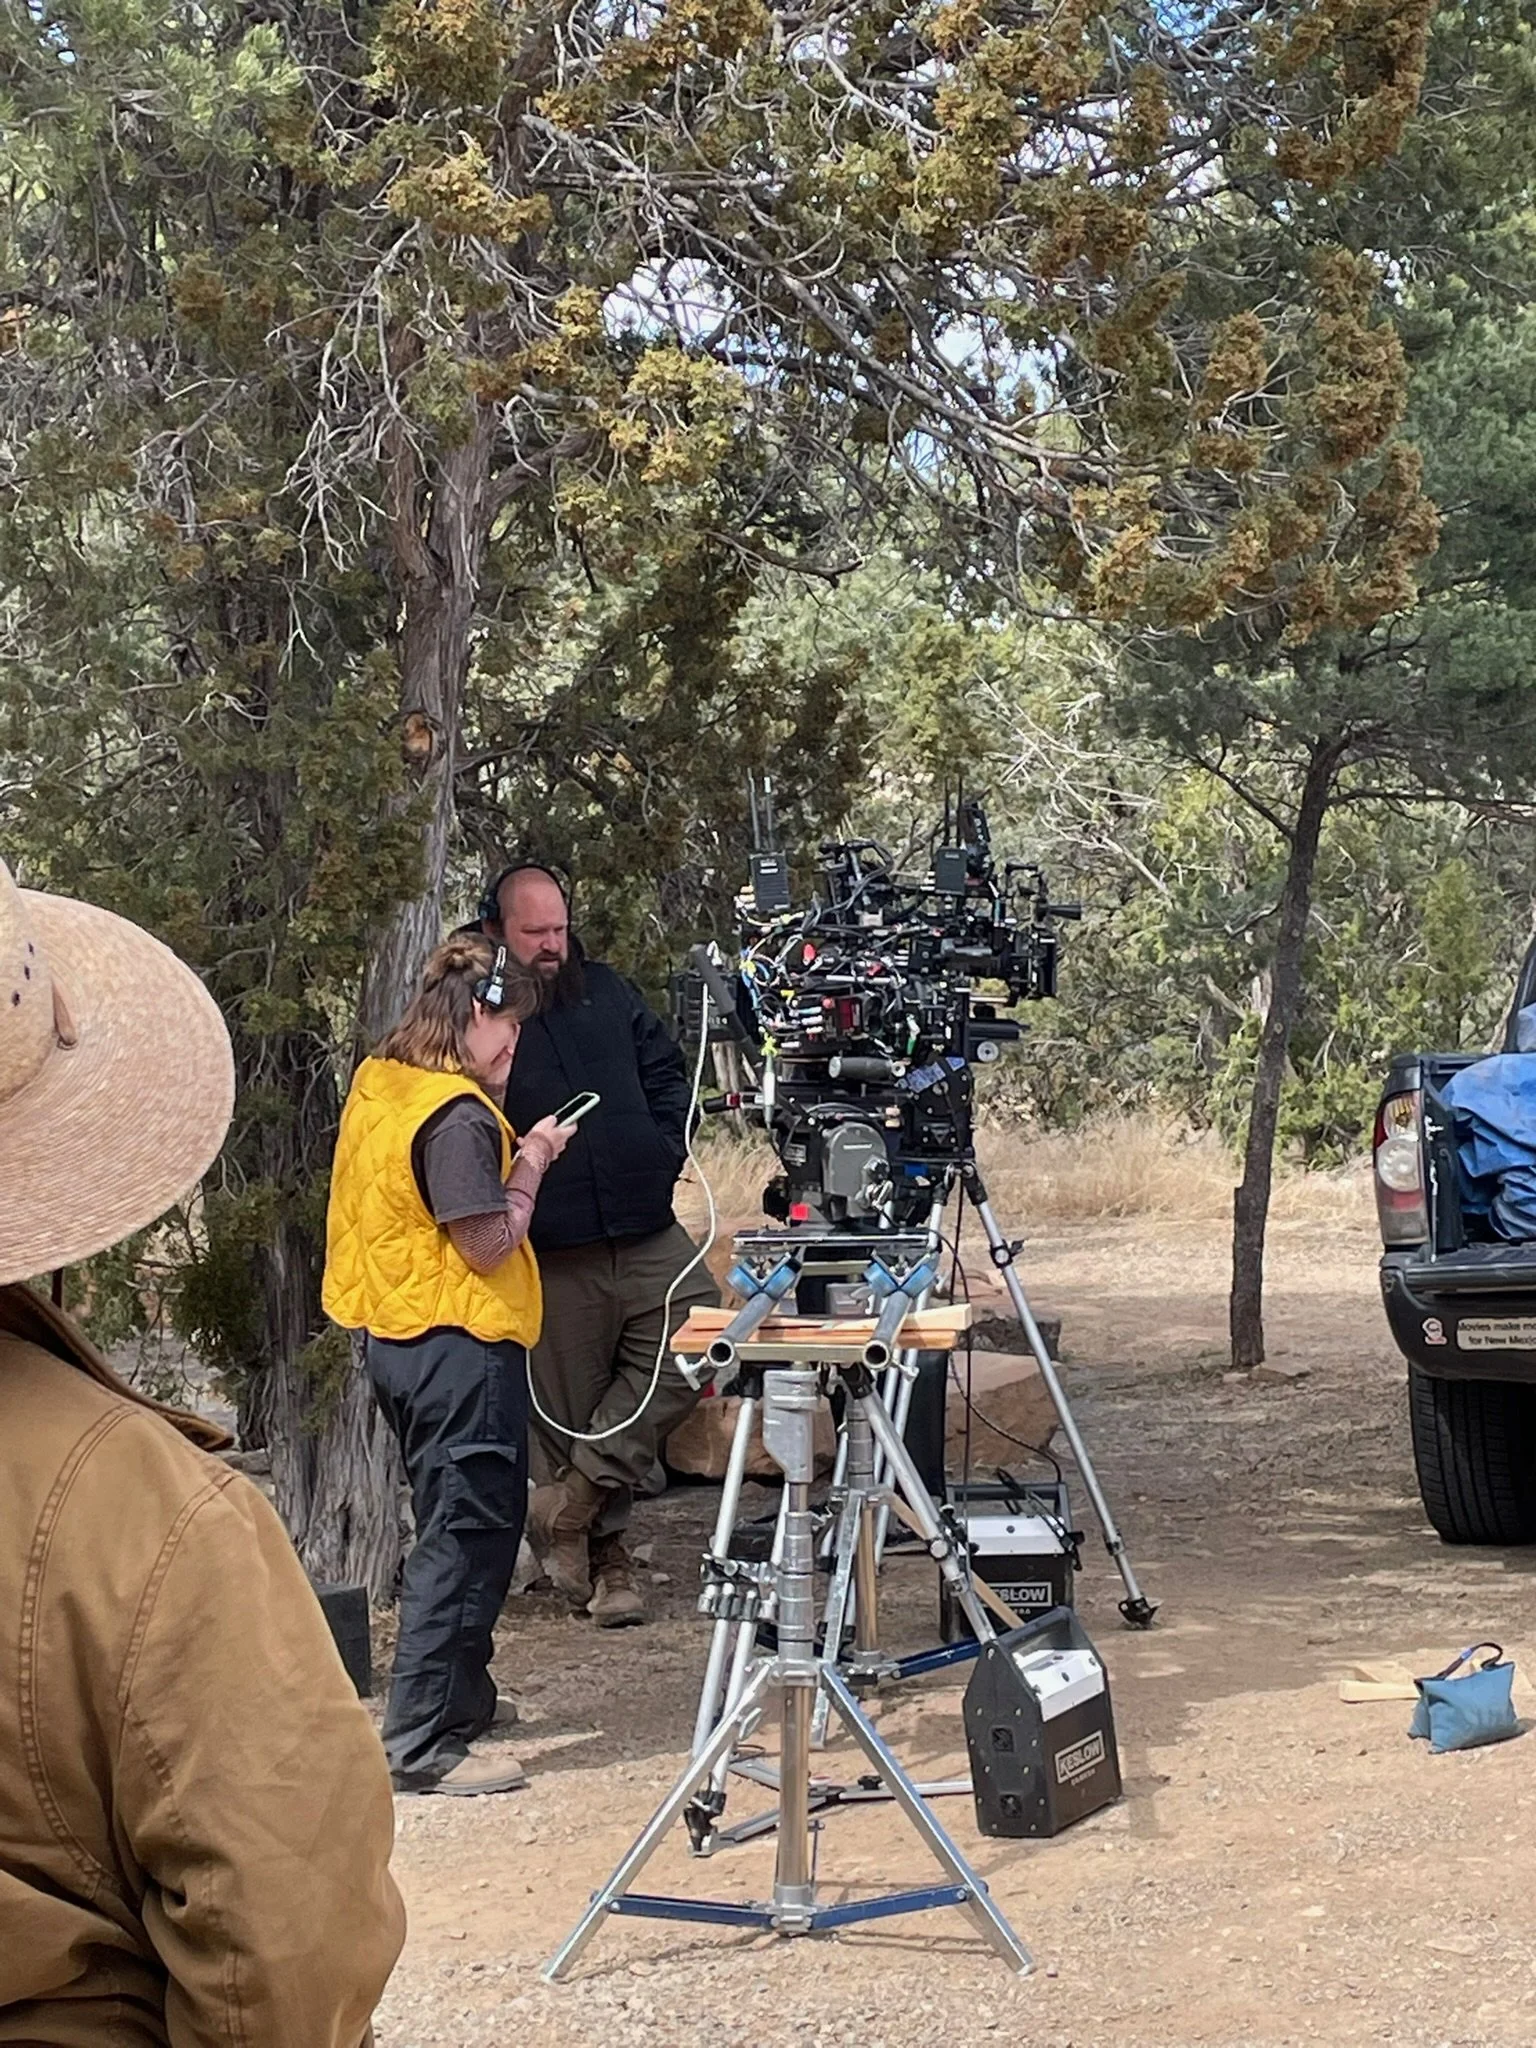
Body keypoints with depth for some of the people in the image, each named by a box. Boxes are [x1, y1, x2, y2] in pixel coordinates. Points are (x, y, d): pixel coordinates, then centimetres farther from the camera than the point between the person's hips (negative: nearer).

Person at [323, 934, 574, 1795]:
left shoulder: (377, 1085, 8)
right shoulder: (458, 1116, -21)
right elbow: (488, 1244, -19)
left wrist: (512, 1149, 11)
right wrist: (531, 1163, -7)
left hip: (396, 1334, 10)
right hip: (460, 1344, -10)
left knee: (471, 1525, 23)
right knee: (467, 1538, -4)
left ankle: (462, 1697, 35)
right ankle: (424, 1742, -3)